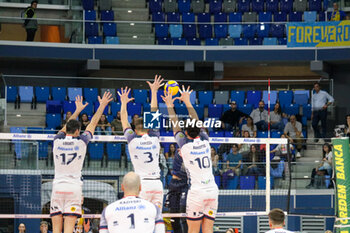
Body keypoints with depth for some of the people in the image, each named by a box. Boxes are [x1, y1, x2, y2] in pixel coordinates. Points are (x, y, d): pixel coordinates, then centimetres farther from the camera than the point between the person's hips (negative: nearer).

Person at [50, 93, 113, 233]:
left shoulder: (57, 140, 4)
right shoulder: (81, 141, -2)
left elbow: (67, 126, 24)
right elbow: (93, 124, 12)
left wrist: (78, 110, 39)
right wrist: (102, 105, 24)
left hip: (57, 186, 2)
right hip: (74, 187, -2)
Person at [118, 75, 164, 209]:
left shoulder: (133, 140, -1)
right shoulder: (154, 138, 7)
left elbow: (124, 122, 16)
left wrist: (124, 103, 30)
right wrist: (154, 92, 29)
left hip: (142, 183, -3)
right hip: (157, 183, 4)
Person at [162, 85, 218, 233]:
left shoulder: (185, 144, -3)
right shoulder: (205, 141, 6)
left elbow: (175, 127, 11)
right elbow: (197, 123, 21)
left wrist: (170, 105, 23)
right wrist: (187, 101, 31)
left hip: (197, 193, -4)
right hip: (213, 191, 4)